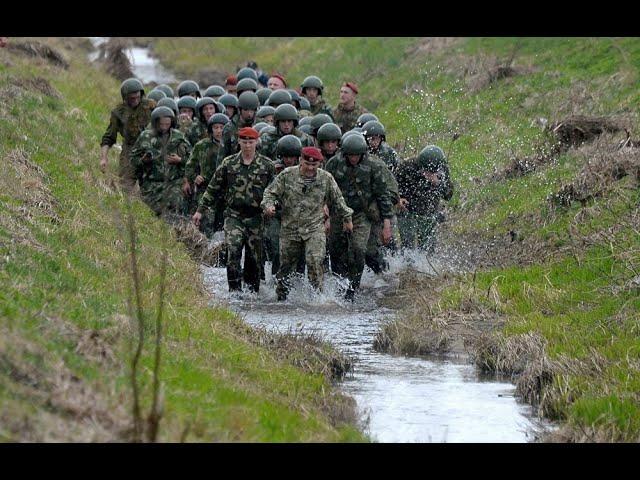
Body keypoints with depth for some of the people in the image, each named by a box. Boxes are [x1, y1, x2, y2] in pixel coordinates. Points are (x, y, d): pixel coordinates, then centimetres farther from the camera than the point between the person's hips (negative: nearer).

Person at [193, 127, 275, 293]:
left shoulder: (267, 165, 4)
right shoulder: (228, 163, 5)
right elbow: (213, 188, 11)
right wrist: (200, 209, 10)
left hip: (256, 217, 1)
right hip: (233, 215, -1)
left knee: (254, 258, 4)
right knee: (233, 251, -18)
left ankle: (252, 292, 16)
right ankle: (235, 290, -17)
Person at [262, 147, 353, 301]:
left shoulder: (326, 179, 0)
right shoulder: (287, 175, -3)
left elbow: (337, 201, 14)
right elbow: (271, 192, 3)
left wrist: (346, 218, 22)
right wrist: (268, 205, -17)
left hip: (315, 229, -1)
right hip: (290, 229, 1)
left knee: (315, 262, -20)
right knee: (286, 265, 10)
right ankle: (281, 297, 27)